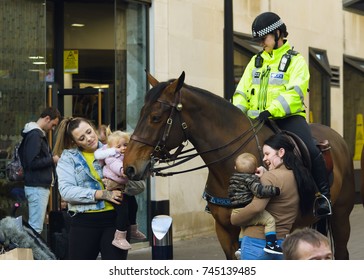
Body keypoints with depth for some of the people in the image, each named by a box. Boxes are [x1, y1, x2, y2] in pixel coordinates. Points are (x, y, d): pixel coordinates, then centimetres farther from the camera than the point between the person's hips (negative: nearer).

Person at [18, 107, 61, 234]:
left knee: (34, 225, 12)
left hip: (40, 186, 10)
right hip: (37, 187, -10)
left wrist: (51, 159, 6)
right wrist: (52, 159, -11)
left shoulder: (38, 134, 16)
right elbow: (32, 162, -21)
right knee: (36, 227, -9)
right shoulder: (35, 135, -14)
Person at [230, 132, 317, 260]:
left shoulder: (271, 177, -15)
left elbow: (256, 207, -26)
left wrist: (234, 217, -11)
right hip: (285, 243, 7)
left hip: (257, 241, -7)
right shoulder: (300, 176, 8)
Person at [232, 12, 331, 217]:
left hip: (288, 117, -5)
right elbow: (242, 92, 16)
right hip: (257, 119, 5)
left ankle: (324, 195, -13)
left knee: (311, 149, -26)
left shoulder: (295, 60, 2)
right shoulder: (256, 61, 19)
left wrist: (271, 111, -27)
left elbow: (295, 92, -14)